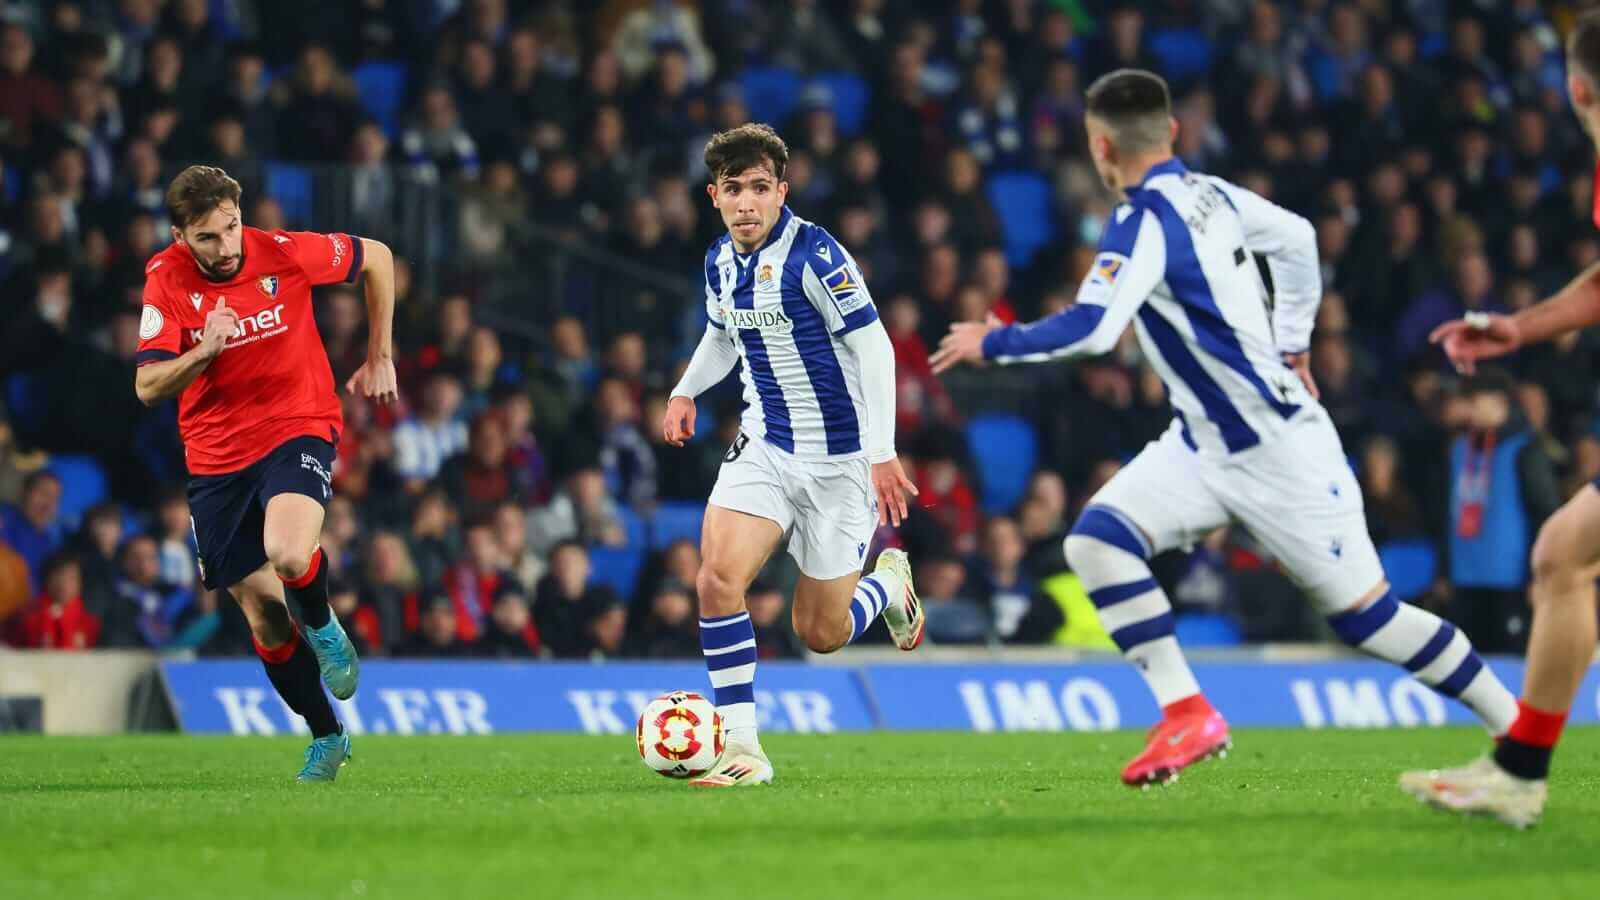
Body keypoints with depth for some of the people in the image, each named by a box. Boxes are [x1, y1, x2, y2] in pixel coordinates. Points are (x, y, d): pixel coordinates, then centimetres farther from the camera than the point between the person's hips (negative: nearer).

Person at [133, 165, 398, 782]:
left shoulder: (282, 252, -13)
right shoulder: (166, 280, -10)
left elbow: (377, 258, 5)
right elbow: (147, 386, -15)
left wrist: (379, 358, 7)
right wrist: (204, 351, -33)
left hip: (297, 430, -2)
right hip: (216, 458, 2)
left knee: (288, 556, -32)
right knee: (263, 620, 5)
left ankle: (323, 627, 3)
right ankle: (327, 737, 25)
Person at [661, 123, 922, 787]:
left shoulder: (813, 254, -18)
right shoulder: (720, 261, 3)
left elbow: (873, 346, -17)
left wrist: (882, 453, -22)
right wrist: (686, 392, 8)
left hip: (838, 457, -5)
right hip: (763, 446, 5)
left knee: (821, 634, 3)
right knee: (716, 580, -19)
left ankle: (890, 582, 38)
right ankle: (741, 748, -10)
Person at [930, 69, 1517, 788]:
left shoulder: (1145, 222, -21)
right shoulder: (1207, 193, 4)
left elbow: (1092, 328, -31)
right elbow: (1296, 238, 19)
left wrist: (992, 343, -17)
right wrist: (1292, 346, 27)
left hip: (1277, 449, -9)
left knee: (1363, 612, -2)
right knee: (1097, 541, -7)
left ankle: (1518, 725, 11)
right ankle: (1187, 717, -8)